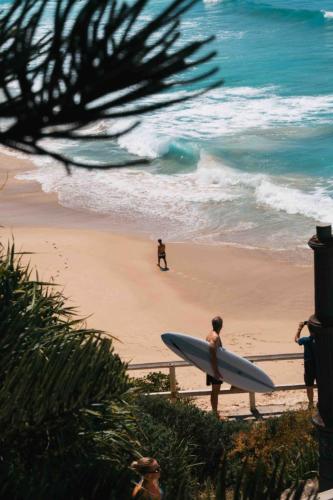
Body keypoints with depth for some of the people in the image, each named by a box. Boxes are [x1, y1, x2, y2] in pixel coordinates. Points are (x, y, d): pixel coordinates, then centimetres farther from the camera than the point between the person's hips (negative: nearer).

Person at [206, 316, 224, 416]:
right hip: (215, 367, -9)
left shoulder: (210, 335, 8)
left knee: (214, 391, 17)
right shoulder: (216, 337, -21)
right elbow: (213, 355, -27)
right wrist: (216, 371, -26)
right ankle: (215, 413, 6)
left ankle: (214, 412, 26)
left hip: (211, 367, 9)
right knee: (215, 391, -1)